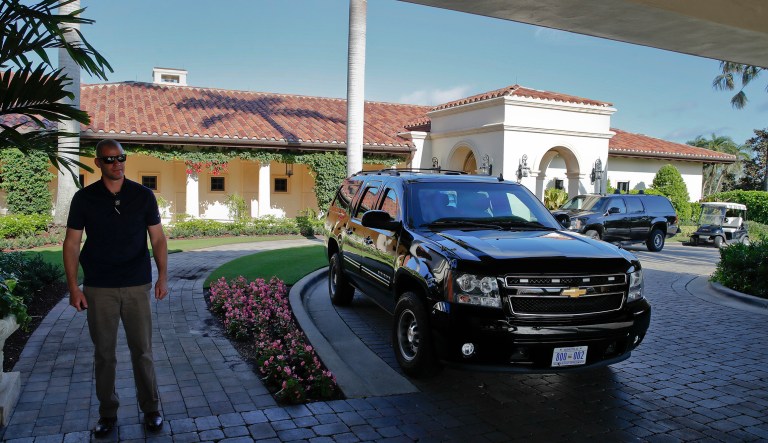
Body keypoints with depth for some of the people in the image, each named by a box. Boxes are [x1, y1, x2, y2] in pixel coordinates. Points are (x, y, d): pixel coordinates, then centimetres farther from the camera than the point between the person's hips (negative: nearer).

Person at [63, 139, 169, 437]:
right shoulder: (84, 198, 0)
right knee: (103, 354, 9)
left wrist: (163, 276, -6)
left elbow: (158, 238, 3)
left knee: (142, 351, 6)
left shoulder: (143, 195, 0)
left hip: (137, 286, 0)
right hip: (98, 289, 0)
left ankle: (151, 409, 20)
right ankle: (107, 413, 23)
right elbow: (72, 243, 2)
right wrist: (73, 287, -4)